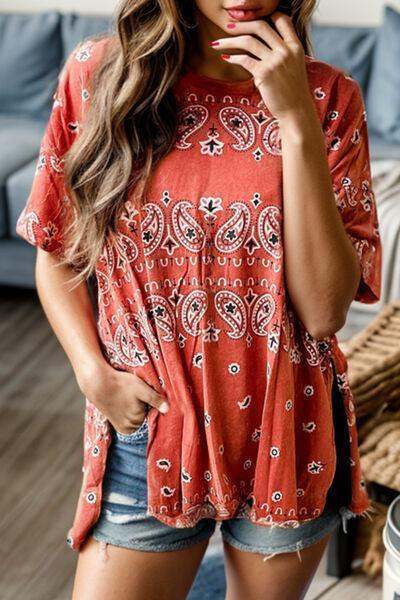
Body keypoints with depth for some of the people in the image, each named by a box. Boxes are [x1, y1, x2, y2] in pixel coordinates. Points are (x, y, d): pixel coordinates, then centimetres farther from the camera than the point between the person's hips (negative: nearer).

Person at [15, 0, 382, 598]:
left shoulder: (329, 97, -8)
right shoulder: (99, 73, -7)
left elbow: (323, 310, -17)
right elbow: (57, 252, 4)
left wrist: (297, 121, -22)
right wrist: (93, 372, -11)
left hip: (287, 433, 1)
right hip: (148, 430, 0)